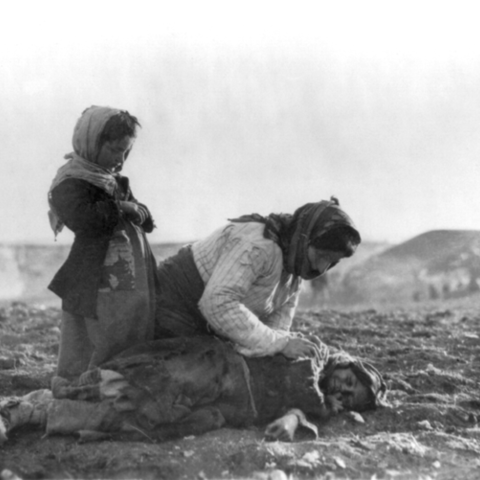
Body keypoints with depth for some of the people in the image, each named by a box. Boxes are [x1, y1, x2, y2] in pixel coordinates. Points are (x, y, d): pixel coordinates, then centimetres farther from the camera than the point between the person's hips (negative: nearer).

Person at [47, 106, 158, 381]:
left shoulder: (114, 181, 18)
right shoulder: (70, 184, -10)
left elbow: (146, 221, 16)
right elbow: (85, 220, -28)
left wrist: (135, 211, -7)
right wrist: (121, 208, -12)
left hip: (135, 291, 9)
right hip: (96, 292, -9)